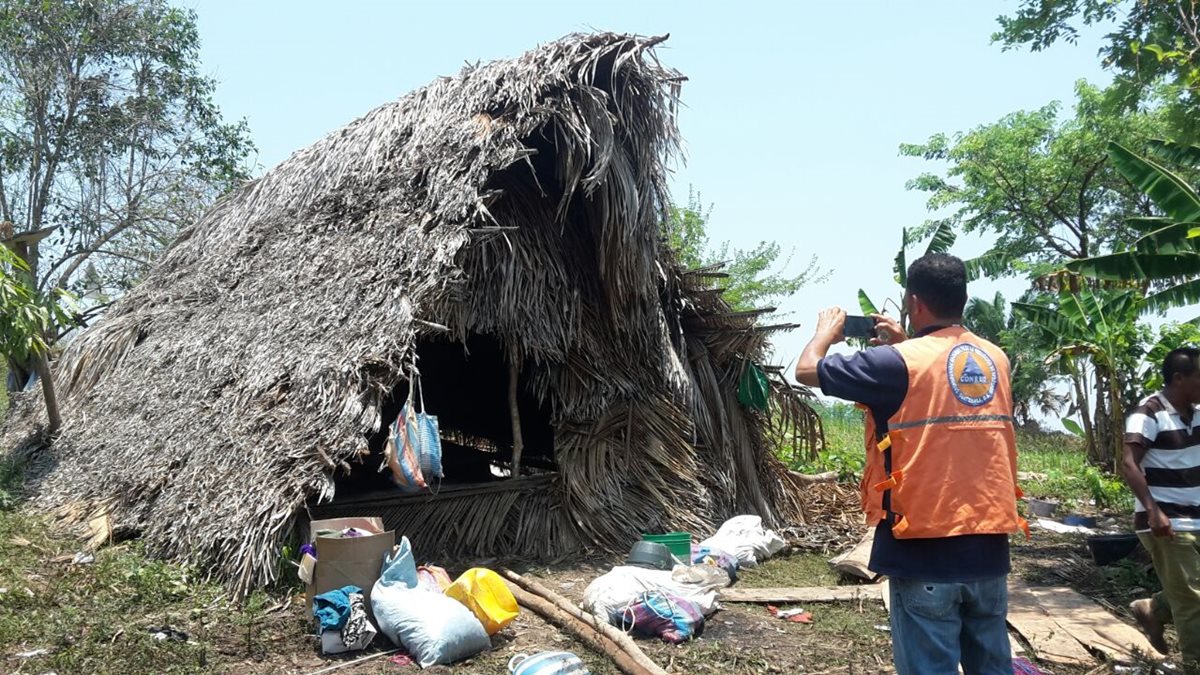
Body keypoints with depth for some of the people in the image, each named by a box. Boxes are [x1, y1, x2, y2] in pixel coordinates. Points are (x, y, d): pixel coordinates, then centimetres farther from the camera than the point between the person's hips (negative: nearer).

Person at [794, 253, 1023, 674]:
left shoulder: (897, 362, -12)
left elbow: (807, 370, -2)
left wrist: (827, 330, 16)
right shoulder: (995, 359, 7)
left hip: (925, 551, -6)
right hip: (989, 546, 6)